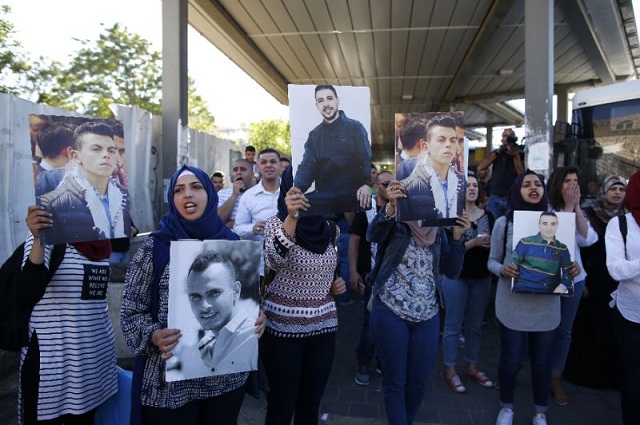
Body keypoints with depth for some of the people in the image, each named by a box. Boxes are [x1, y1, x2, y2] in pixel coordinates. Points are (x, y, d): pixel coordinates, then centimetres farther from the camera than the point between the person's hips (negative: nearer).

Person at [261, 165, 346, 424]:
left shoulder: (328, 227, 4)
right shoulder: (277, 223, -12)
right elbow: (275, 261, -34)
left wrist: (335, 284, 1)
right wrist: (291, 218, -45)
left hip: (323, 326, 5)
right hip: (284, 328, -5)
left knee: (311, 404, 18)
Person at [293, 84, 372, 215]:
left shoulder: (355, 127, 6)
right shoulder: (314, 135, 17)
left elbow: (367, 158, -5)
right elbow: (307, 166, 7)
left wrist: (367, 184, -26)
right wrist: (296, 189, -15)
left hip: (353, 194, -2)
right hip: (324, 195, 3)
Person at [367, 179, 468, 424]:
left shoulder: (439, 231, 8)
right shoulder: (396, 223, -4)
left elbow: (452, 272, 4)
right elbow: (373, 235, -26)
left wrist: (457, 238, -8)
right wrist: (390, 206, -42)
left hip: (427, 317, 4)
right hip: (390, 314, -4)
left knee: (419, 381, 14)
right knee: (395, 381, 6)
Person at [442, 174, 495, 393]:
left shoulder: (488, 216, 7)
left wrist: (491, 243, -11)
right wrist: (474, 243, -24)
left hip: (482, 277, 5)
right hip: (456, 277, -5)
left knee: (475, 325, 15)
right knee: (453, 325, 4)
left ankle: (472, 367, 30)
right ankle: (450, 371, 17)